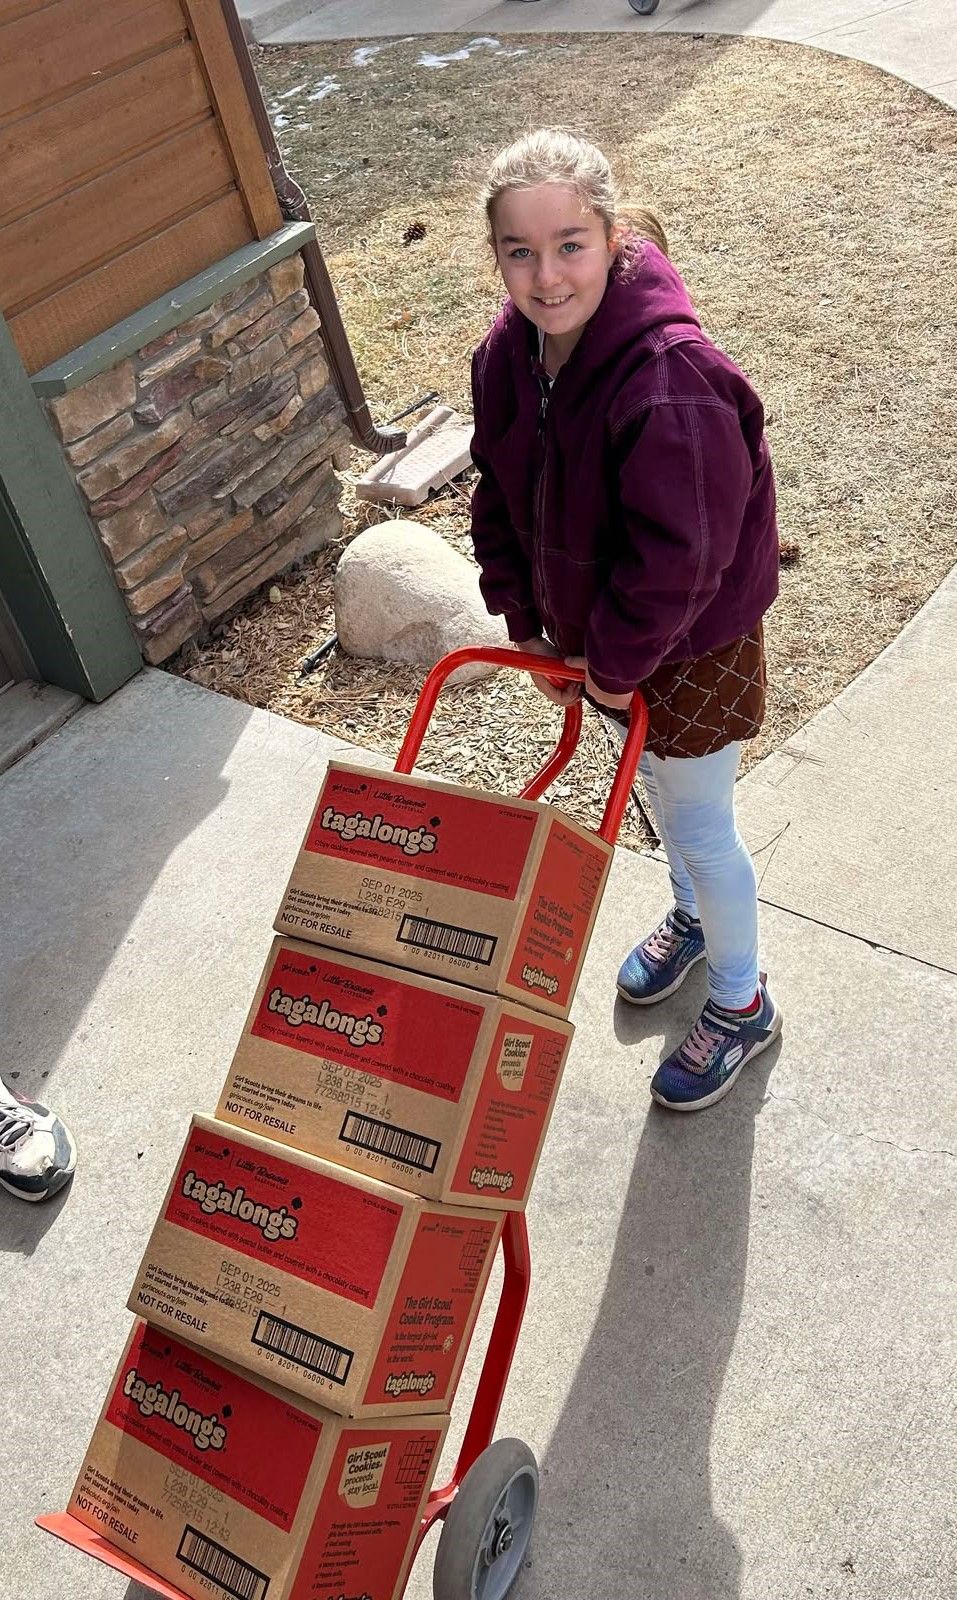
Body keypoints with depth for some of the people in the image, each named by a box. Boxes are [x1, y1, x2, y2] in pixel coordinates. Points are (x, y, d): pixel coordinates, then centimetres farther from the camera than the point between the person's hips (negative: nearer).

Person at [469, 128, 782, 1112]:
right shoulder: (507, 354, -9)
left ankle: (742, 1005, 35)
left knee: (698, 826, 9)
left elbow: (677, 558, -32)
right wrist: (528, 623, 0)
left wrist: (618, 663, -20)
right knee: (656, 786, 27)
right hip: (590, 626, 7)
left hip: (691, 644, -7)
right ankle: (690, 918, 56)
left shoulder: (673, 380, -34)